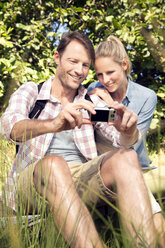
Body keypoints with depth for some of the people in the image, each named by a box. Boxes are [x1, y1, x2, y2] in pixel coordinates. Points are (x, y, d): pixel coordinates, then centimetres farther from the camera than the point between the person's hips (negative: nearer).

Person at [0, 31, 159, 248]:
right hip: (32, 179, -2)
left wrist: (128, 131, -28)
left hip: (82, 178, 3)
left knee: (125, 158, -25)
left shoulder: (89, 102, 17)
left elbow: (122, 140, 0)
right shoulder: (29, 92, 9)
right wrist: (54, 124, -39)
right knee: (54, 164, -36)